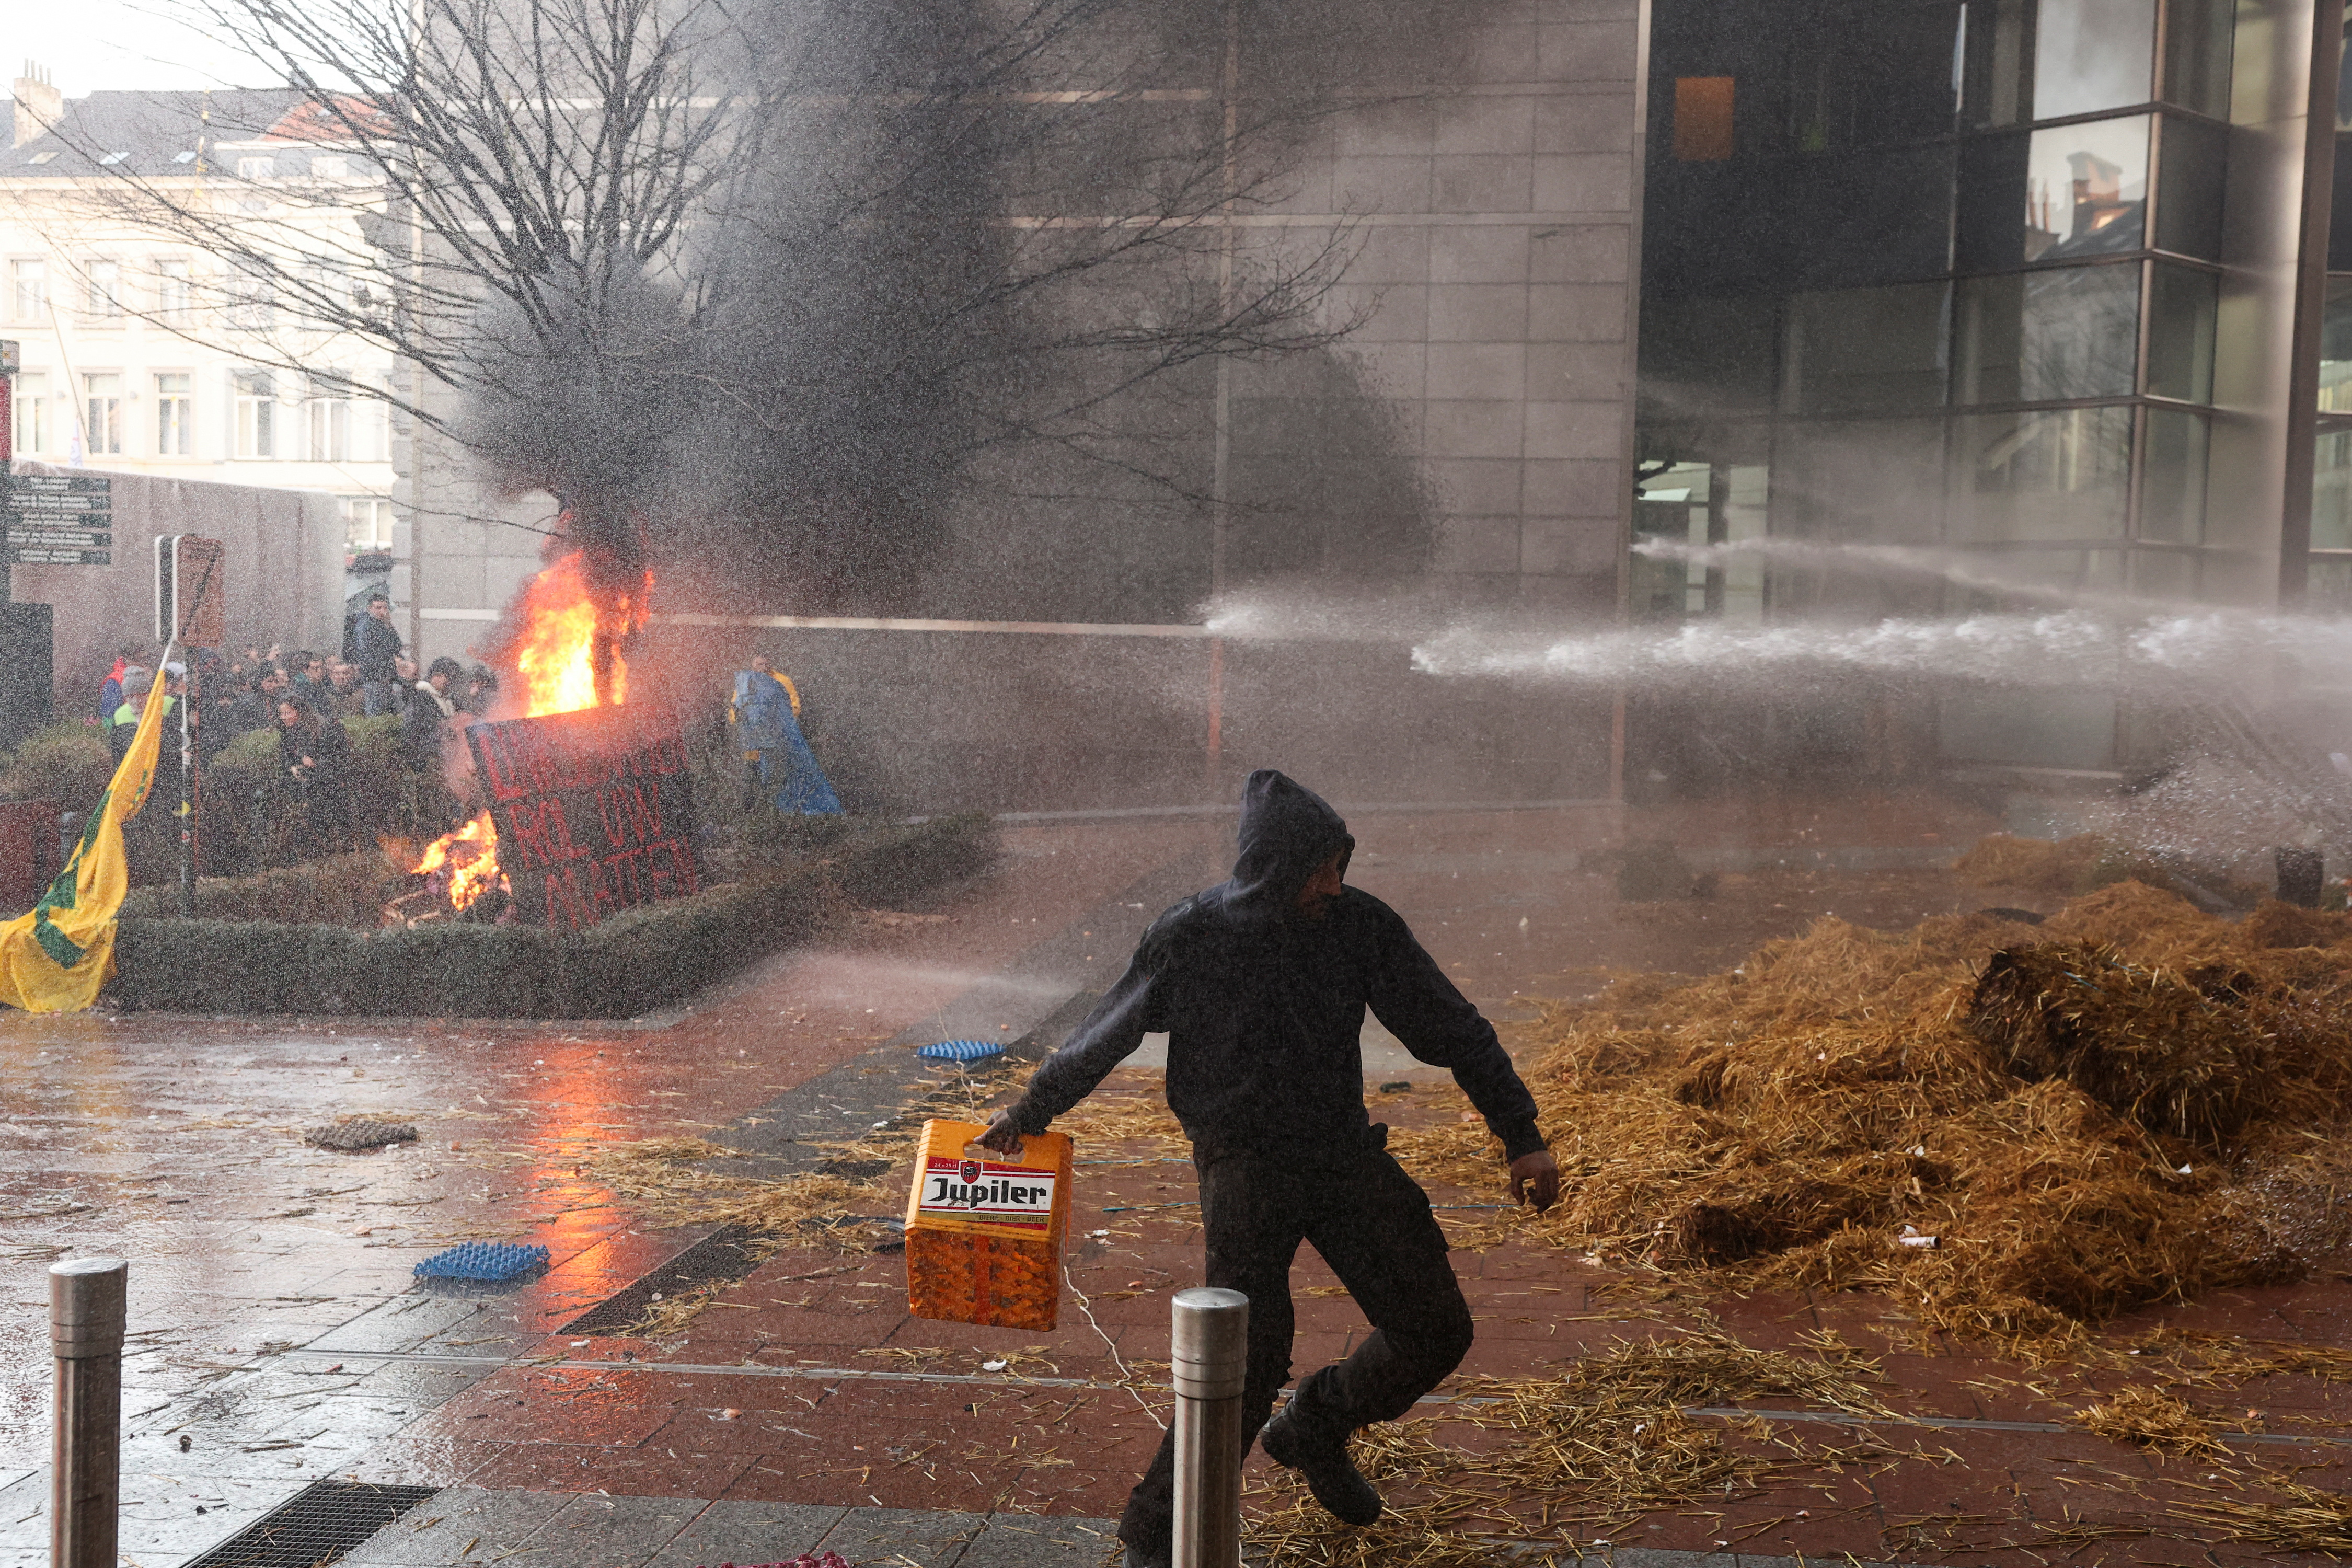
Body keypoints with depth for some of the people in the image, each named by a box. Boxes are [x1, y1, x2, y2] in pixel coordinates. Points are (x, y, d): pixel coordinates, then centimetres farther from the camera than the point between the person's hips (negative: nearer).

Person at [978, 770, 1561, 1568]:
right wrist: (1029, 1113, 13)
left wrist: (1522, 1136, -2)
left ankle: (1315, 1428, 31)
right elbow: (1102, 1037, 3)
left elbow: (1454, 1030, 1)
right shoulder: (1191, 939, -13)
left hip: (1344, 1152, 4)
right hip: (1243, 1164, -4)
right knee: (1250, 1355, -16)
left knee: (1436, 1332, 4)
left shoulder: (1362, 926, -7)